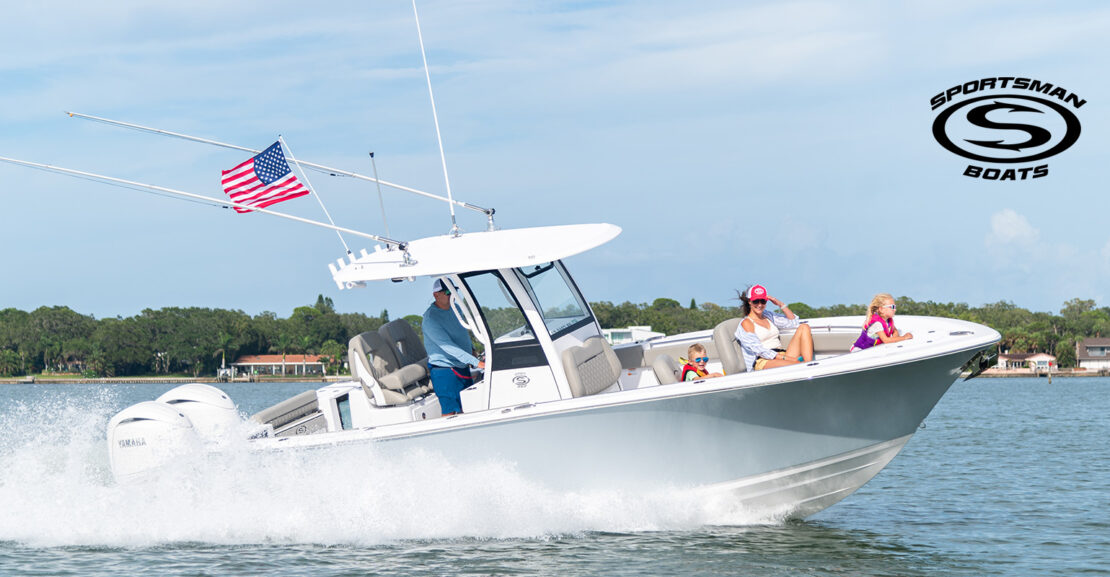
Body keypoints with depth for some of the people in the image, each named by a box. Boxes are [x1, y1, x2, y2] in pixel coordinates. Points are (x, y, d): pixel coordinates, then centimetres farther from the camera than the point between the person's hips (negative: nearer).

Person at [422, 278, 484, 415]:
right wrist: (477, 362, -33)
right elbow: (448, 346, -28)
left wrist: (471, 349, 12)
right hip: (444, 370, -8)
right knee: (450, 412, -10)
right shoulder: (430, 318, -20)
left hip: (463, 368, 8)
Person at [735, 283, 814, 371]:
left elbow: (794, 323, 24)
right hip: (762, 363, -8)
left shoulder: (769, 316, 24)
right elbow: (759, 350, -11)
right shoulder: (746, 323, 0)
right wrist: (785, 358, -19)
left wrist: (781, 304, 12)